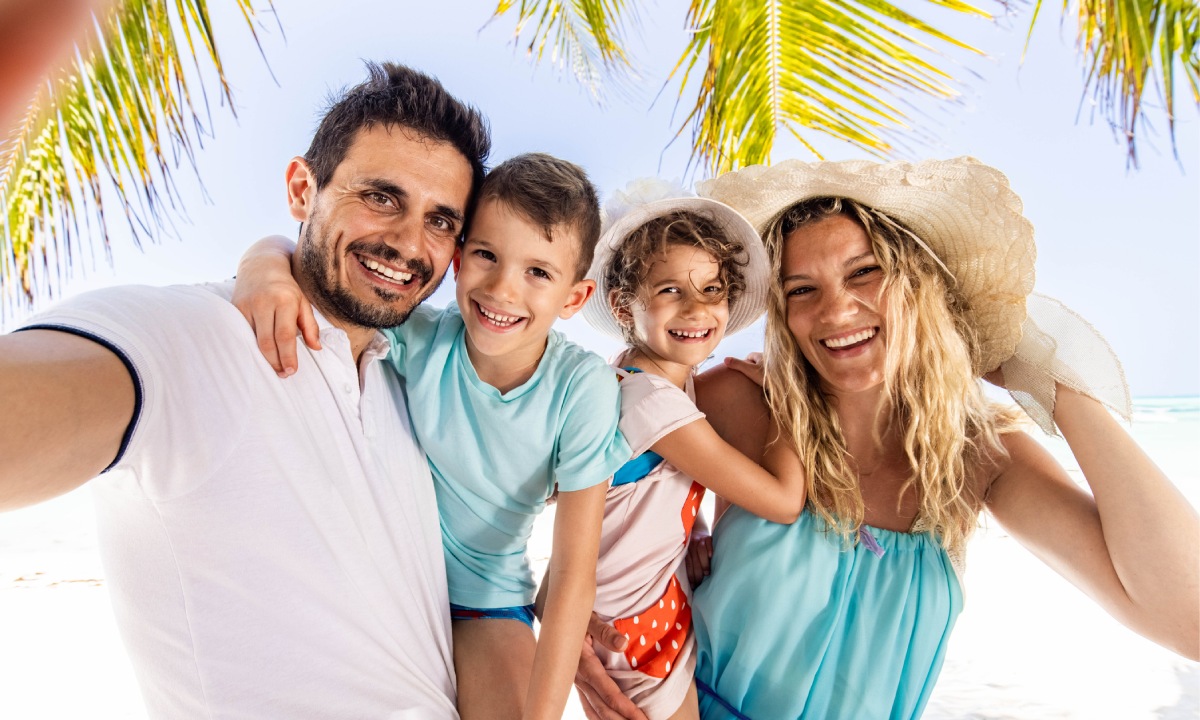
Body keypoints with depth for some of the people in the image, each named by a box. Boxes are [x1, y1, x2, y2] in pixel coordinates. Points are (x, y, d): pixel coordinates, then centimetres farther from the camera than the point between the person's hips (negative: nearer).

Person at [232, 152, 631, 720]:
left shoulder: (583, 389, -24)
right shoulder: (418, 339, -19)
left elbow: (573, 573, -21)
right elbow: (297, 248, -11)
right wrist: (265, 265, -35)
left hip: (487, 594, -1)